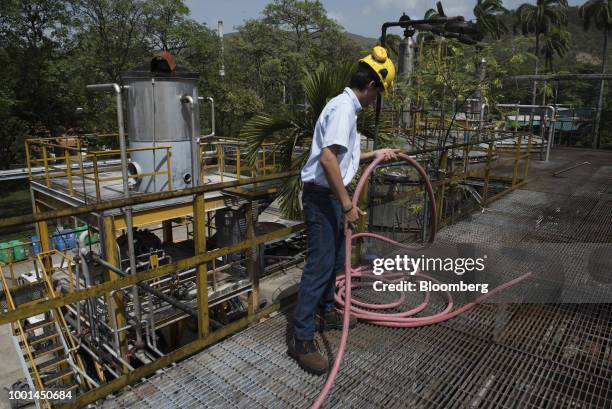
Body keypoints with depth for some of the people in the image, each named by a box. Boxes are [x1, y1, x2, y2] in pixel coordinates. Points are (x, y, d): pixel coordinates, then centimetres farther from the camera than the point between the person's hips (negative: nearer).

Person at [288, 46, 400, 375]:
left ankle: (326, 312, 37)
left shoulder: (346, 107, 16)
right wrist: (347, 204, -26)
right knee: (319, 266, -8)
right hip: (322, 198, -11)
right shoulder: (343, 108, -17)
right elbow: (327, 159, -28)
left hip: (331, 197, 11)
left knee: (336, 260, 20)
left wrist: (374, 155, 25)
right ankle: (302, 338, 2)